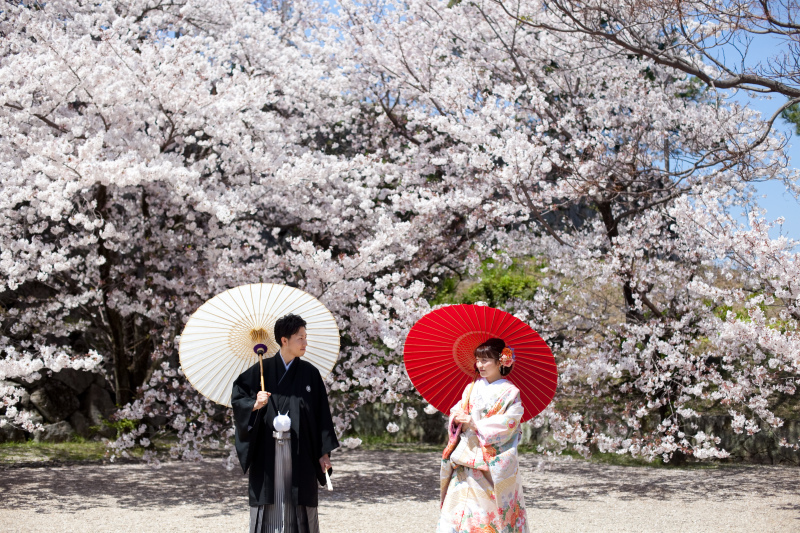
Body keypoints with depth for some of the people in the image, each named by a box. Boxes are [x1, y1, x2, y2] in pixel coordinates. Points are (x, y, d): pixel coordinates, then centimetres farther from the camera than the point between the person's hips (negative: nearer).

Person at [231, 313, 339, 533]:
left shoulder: (310, 373, 3)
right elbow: (237, 397, 2)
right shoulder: (262, 370, 1)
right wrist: (254, 405, -19)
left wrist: (324, 452, -1)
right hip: (267, 451, -1)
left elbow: (321, 415, 3)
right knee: (269, 503, 1)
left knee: (299, 504, 1)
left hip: (300, 451, 1)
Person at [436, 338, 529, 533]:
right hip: (468, 455, 5)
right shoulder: (472, 388, 12)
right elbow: (457, 411, 12)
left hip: (494, 461, -4)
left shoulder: (510, 392, -4)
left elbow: (509, 422, -13)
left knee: (489, 506, -6)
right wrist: (458, 418, -13)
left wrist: (475, 423, -17)